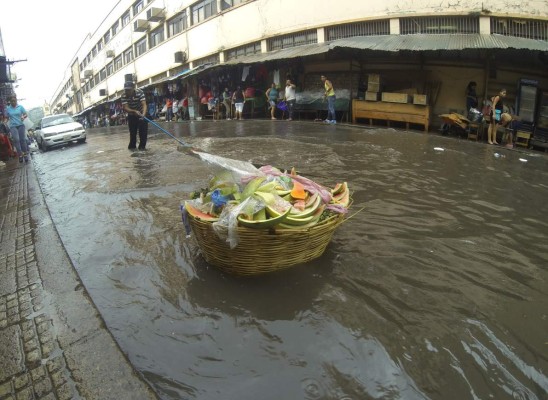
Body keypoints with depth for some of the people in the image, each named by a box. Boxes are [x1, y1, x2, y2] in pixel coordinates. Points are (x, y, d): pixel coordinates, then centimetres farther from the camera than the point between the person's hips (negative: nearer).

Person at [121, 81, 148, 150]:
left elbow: (144, 104, -36)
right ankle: (132, 146, 17)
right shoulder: (124, 96, -22)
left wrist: (143, 114, -54)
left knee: (143, 130, -8)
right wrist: (134, 111, -50)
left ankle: (142, 146, 3)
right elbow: (125, 108, -31)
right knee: (132, 131, 2)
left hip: (141, 113, -1)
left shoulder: (139, 92, -28)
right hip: (131, 115, 1)